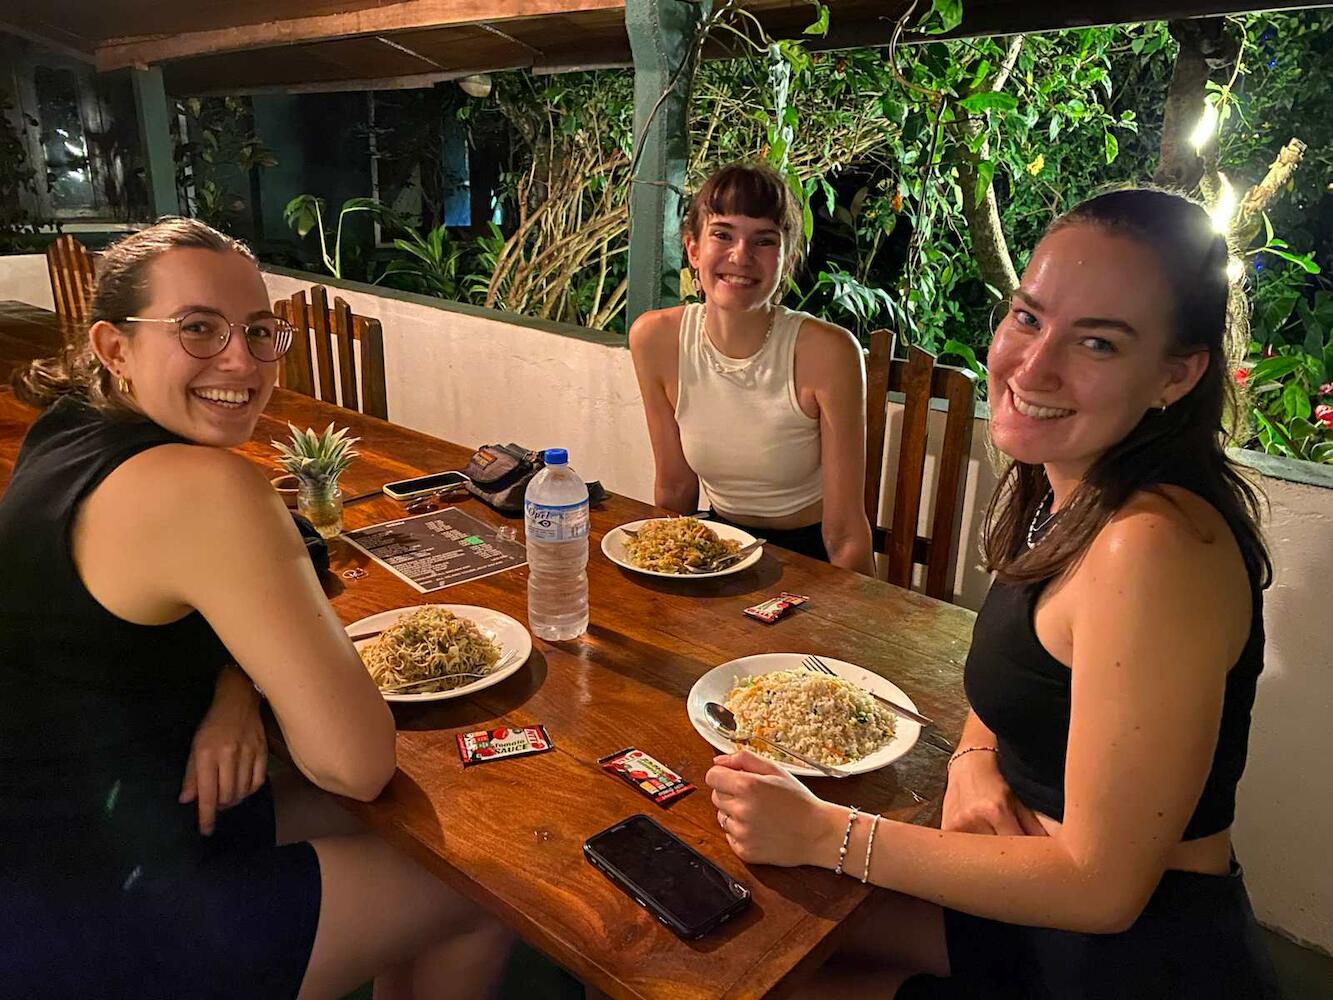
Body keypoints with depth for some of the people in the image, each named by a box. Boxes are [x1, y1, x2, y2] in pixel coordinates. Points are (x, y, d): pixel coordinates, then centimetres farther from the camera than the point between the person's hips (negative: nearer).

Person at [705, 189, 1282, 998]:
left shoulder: (1152, 546, -30)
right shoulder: (1060, 489, -2)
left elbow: (1099, 884, -25)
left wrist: (823, 832, -20)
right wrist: (974, 760, -10)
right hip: (1037, 903, 7)